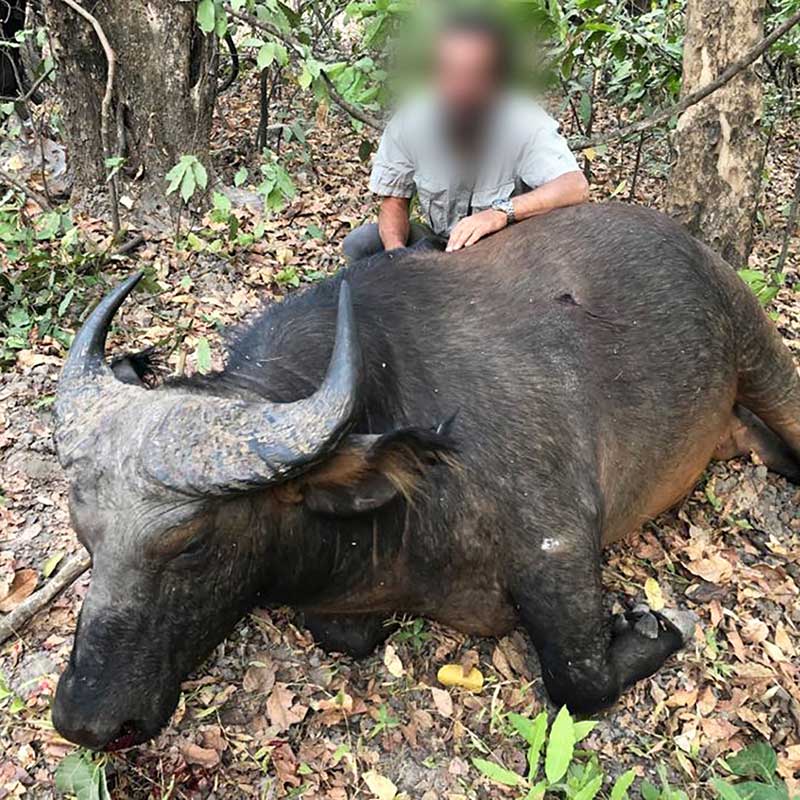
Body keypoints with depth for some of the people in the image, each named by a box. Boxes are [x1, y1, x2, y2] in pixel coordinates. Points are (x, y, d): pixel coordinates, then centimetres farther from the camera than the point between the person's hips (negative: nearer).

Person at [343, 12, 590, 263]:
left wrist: (502, 212, -51)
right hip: (439, 242, 3)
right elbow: (394, 200, -6)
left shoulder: (526, 124, -25)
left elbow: (577, 188, -37)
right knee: (359, 244, -17)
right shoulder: (407, 125, -16)